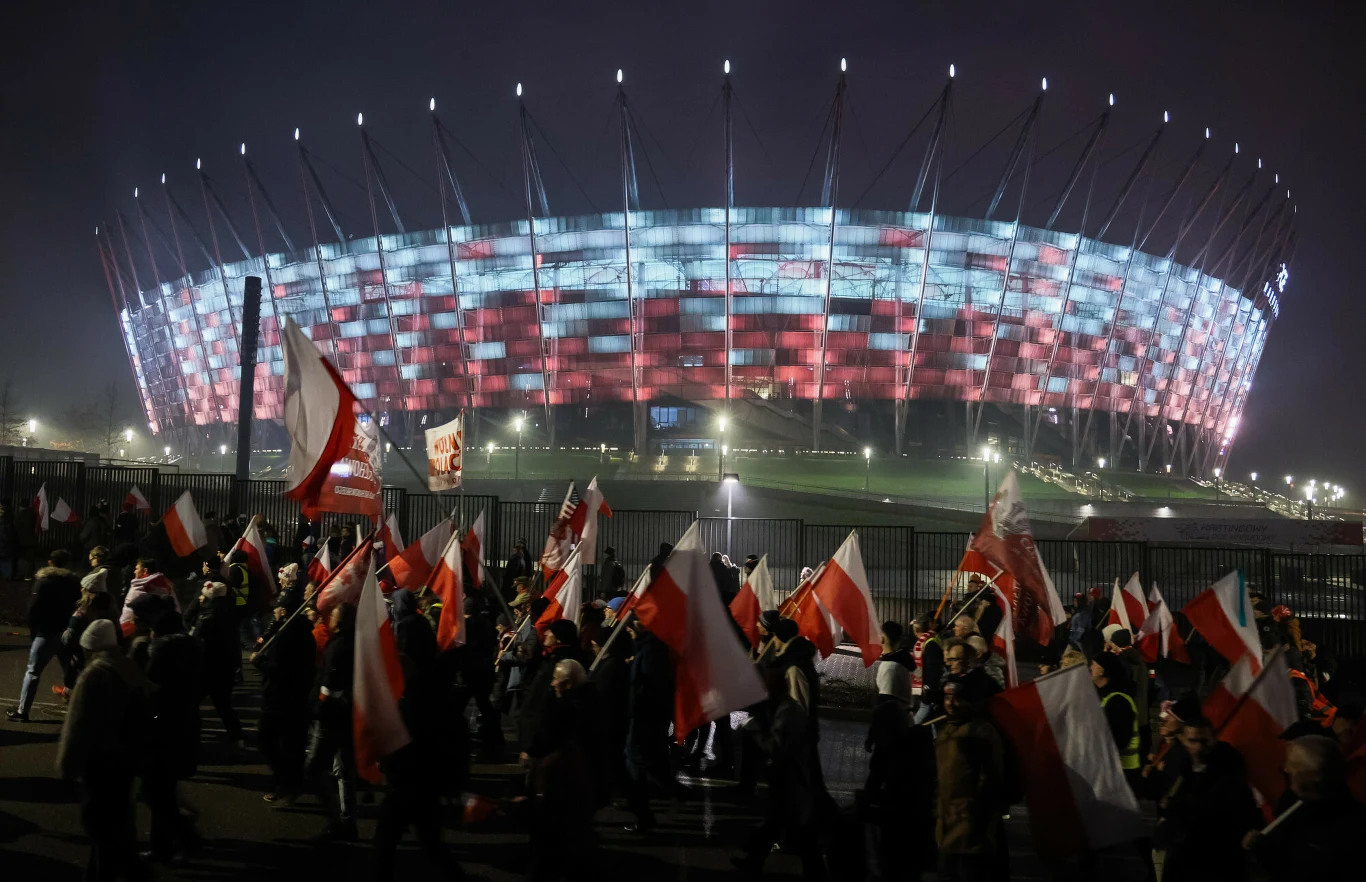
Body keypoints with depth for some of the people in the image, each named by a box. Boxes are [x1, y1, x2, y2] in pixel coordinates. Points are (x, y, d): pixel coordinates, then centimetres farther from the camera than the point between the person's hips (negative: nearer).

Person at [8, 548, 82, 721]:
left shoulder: (43, 581, -3)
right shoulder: (75, 582, 9)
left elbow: (33, 609, -8)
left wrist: (33, 631, 2)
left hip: (47, 633, -4)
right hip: (69, 634, 4)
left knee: (32, 672, 2)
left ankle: (22, 711, 0)